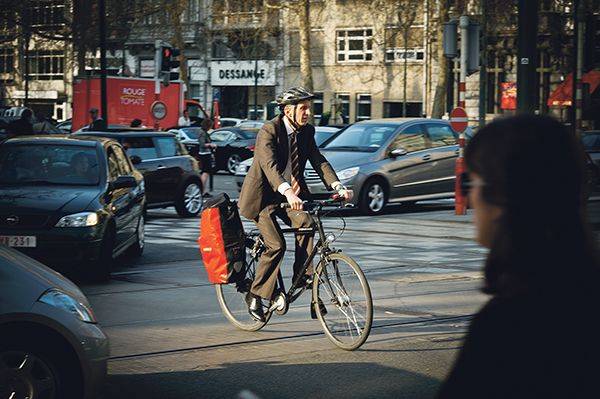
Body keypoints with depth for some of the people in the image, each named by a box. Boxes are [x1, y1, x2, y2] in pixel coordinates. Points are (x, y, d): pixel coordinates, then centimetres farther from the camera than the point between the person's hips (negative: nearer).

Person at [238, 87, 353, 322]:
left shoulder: (306, 131, 0)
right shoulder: (269, 131, -20)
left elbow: (318, 161, -6)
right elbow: (270, 166, -34)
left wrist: (338, 187, -22)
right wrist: (288, 193, -50)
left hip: (291, 194, 6)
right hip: (263, 196, -5)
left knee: (305, 223, -23)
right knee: (276, 245, -15)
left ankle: (303, 276, -12)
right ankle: (255, 295, 1)